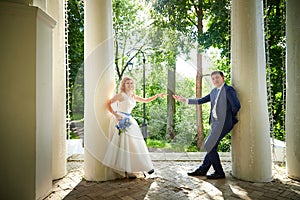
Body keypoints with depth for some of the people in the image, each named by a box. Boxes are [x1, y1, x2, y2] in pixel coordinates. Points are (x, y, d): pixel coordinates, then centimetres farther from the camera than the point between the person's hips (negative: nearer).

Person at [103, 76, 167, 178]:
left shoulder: (133, 96, 15)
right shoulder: (121, 95, -5)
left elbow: (146, 100, 23)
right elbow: (108, 104, -6)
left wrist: (157, 95, 14)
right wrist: (115, 114, -16)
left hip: (129, 120, 7)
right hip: (121, 120, -7)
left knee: (134, 143, 7)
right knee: (124, 144, -8)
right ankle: (127, 170, -1)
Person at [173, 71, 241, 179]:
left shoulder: (228, 90, -10)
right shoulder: (214, 91, 15)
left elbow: (236, 106, -19)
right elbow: (200, 101, 16)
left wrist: (231, 116, -3)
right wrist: (184, 100, 12)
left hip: (223, 123, -8)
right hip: (215, 123, 8)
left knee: (209, 146, -6)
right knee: (211, 146, 14)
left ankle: (219, 172, 9)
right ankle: (202, 170, 25)